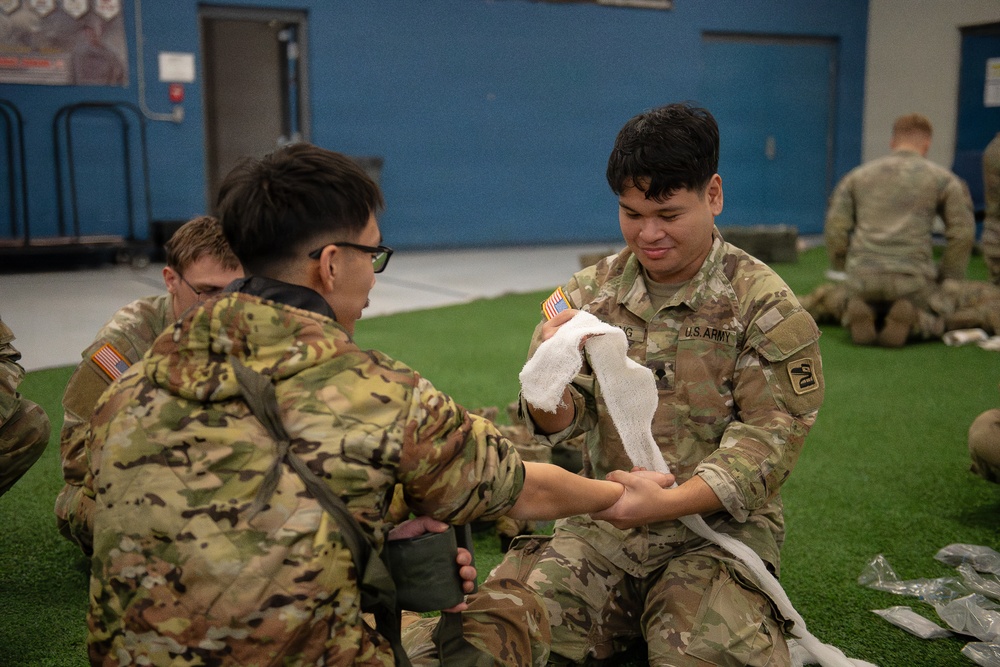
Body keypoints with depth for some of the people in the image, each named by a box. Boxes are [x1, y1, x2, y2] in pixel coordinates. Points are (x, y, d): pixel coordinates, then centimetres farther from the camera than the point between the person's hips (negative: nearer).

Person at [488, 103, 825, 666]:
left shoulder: (767, 306, -7)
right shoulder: (592, 290, 4)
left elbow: (769, 440, -12)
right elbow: (559, 424, 1)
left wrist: (665, 502, -26)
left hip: (717, 525, -2)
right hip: (604, 522, 3)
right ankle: (627, 614, 11)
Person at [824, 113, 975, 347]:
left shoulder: (858, 175, 18)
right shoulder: (943, 179, 13)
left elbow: (835, 227, 10)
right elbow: (962, 233, 7)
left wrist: (841, 268, 21)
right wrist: (948, 279, 18)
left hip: (862, 276, 2)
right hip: (912, 277, -2)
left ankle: (861, 311, -8)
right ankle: (904, 315, -11)